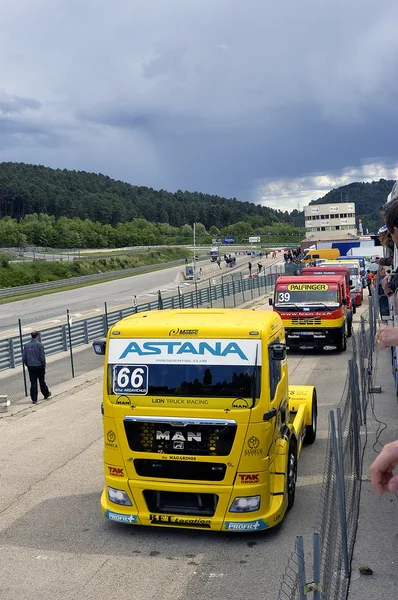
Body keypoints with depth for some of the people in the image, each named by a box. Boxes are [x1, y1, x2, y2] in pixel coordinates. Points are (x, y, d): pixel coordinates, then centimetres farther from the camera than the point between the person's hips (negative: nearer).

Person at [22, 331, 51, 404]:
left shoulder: (26, 345, 1)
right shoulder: (39, 344, -11)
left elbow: (24, 357, 4)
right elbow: (42, 356, -12)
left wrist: (27, 365, 16)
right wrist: (44, 364, 1)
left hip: (31, 367, 3)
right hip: (39, 366, -3)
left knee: (33, 383, 5)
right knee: (42, 381, 13)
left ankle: (34, 399, 3)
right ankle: (46, 394, 31)